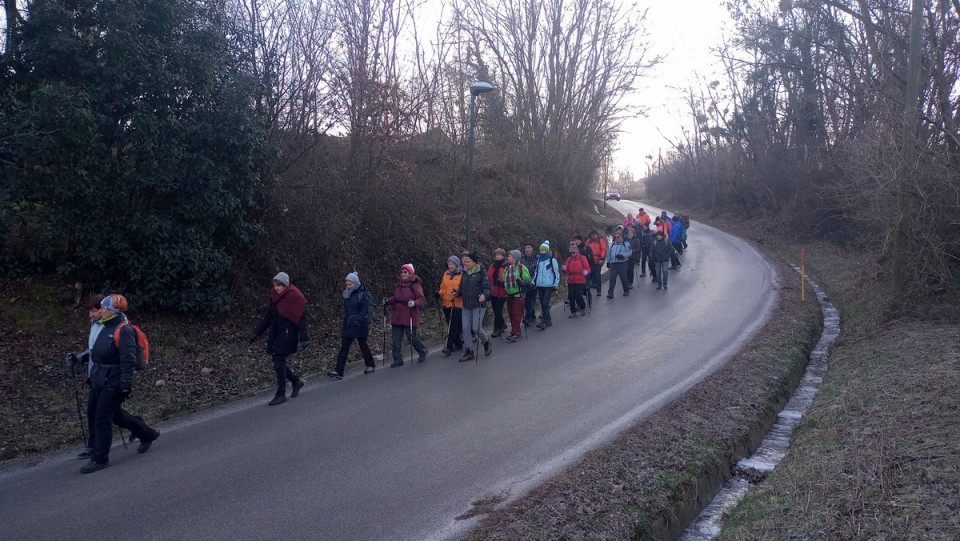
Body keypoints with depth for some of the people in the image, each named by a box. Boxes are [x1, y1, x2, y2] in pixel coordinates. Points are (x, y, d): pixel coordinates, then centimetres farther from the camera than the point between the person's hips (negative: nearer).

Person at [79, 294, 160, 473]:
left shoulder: (124, 330, -17)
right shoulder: (106, 327, 12)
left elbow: (128, 360, -21)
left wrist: (126, 384, -24)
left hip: (113, 384, -9)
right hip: (100, 381, 9)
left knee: (102, 420, -4)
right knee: (115, 414, 18)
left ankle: (100, 459, 7)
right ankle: (147, 434, 33)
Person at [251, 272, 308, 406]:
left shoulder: (295, 298, -12)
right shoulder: (275, 297, 9)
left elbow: (301, 319, -15)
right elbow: (268, 317, 16)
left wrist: (304, 338, -19)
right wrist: (256, 333, 14)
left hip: (288, 336, -7)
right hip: (276, 335, 7)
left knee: (279, 363, -8)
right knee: (279, 362, 9)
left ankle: (281, 394, 4)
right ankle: (296, 382, 30)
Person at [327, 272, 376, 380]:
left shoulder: (363, 294, -10)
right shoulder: (347, 295, 10)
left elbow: (364, 310, -16)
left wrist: (358, 319, -26)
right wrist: (346, 321, 16)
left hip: (360, 325, -6)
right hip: (348, 326, 6)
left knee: (363, 345, 7)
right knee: (344, 348, 0)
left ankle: (371, 366, 27)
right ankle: (338, 371, -3)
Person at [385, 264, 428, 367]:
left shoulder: (415, 285, -9)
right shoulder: (398, 285, 12)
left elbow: (421, 298, -13)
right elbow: (395, 297, 17)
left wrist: (414, 303, -31)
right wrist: (388, 301, -1)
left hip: (410, 317, -6)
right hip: (397, 317, 7)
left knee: (412, 337, 0)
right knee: (396, 339, 3)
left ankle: (423, 352, 27)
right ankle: (398, 360, 11)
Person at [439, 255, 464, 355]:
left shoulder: (462, 275, -4)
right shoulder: (446, 274, 12)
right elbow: (443, 287, 17)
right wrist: (439, 294, -1)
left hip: (457, 304, -6)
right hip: (446, 303, 6)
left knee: (453, 326, -9)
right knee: (451, 325, 12)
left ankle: (449, 347, -12)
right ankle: (458, 344, 25)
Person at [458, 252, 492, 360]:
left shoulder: (481, 272, -9)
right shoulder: (465, 273, 9)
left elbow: (487, 287, -12)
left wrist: (484, 295, -29)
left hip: (478, 305, -6)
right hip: (466, 305, 6)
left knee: (476, 328, -8)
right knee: (466, 329, 3)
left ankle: (486, 342, 22)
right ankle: (469, 352, 12)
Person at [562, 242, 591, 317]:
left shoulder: (582, 258, 1)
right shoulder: (569, 259, 11)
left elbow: (588, 268, -3)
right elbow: (567, 269, 5)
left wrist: (586, 271, -25)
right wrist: (564, 269, -18)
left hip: (580, 280, -4)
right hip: (571, 281, 4)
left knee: (578, 295, -13)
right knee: (571, 296, 2)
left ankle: (583, 308, 14)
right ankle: (573, 312, 12)